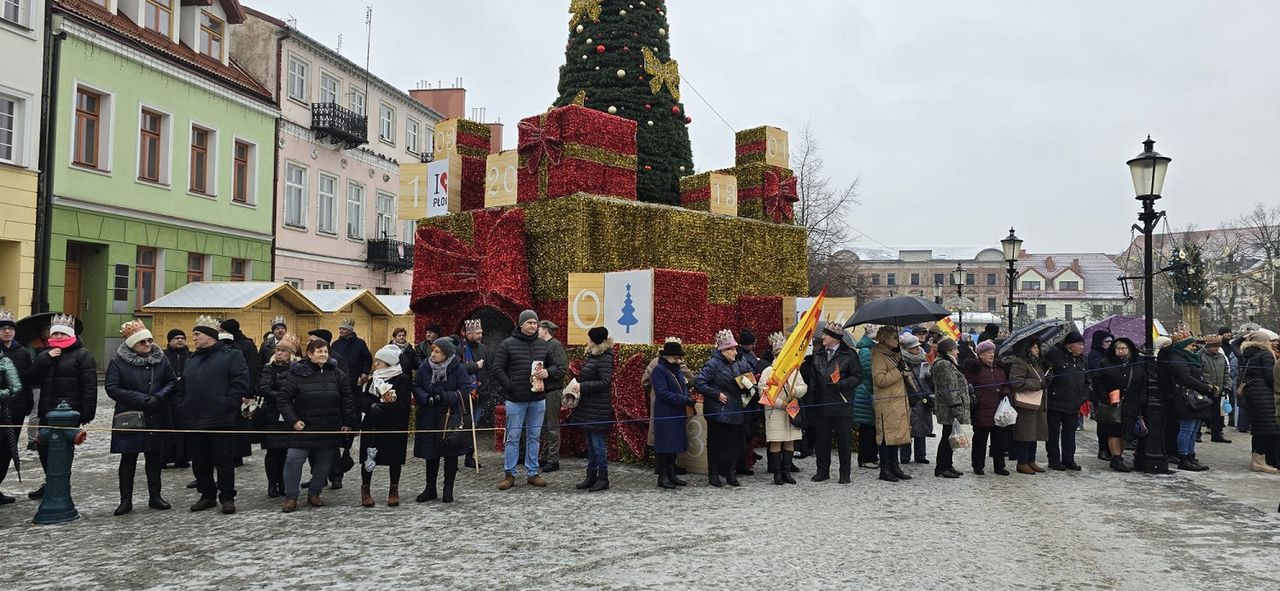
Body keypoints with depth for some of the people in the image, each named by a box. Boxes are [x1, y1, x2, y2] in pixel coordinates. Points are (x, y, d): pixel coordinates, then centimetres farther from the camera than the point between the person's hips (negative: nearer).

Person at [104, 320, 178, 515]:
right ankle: (126, 500, 13)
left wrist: (158, 397, -12)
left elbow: (172, 381, 7)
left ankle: (155, 496, 22)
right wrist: (142, 399, -17)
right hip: (129, 418, -3)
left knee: (155, 458, 11)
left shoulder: (161, 359, 2)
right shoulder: (118, 362, -7)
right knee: (128, 459, 4)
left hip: (157, 417, 3)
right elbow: (112, 389, -11)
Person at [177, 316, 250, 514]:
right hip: (194, 421, 7)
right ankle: (207, 495, 23)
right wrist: (181, 411, 11)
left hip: (221, 420, -7)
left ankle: (227, 497, 8)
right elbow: (182, 389, 23)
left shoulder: (230, 356, -3)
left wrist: (229, 403, -18)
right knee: (199, 462, 11)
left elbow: (241, 382, -11)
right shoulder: (191, 361, 19)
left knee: (224, 461, -1)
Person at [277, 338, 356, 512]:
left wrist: (348, 422, 2)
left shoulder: (336, 374, 1)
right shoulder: (298, 373, -7)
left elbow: (347, 399, 5)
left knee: (324, 463, 10)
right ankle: (291, 497, 6)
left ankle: (314, 493, 27)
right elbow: (284, 399, -3)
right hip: (303, 428, -3)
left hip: (330, 430, 3)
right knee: (293, 460, -8)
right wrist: (293, 420, -11)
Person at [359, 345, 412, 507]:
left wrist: (380, 407, -22)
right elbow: (363, 400, 2)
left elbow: (402, 404, -17)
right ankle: (365, 490, 14)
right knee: (368, 457, 2)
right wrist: (372, 406, -18)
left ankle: (394, 490, 17)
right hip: (371, 427, 4)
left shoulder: (403, 380, -7)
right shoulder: (373, 380, 12)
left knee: (395, 458, 3)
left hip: (394, 428, -4)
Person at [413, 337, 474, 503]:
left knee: (451, 454, 6)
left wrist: (445, 397, -22)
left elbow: (465, 390, -11)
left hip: (451, 416, -3)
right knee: (430, 453, 8)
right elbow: (416, 387, 4)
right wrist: (426, 397, -16)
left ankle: (448, 489, 17)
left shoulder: (458, 368, -9)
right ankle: (430, 489, 20)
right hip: (429, 417, 3)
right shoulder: (424, 367, 1)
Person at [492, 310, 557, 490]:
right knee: (513, 437, 2)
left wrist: (548, 372, -6)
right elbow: (497, 369, -5)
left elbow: (558, 367, 16)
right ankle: (509, 474, 10)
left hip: (538, 399, 4)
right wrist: (510, 387, -12)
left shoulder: (543, 345, 9)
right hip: (515, 400, -4)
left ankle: (532, 473, 20)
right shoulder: (508, 344, -3)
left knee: (534, 437, 11)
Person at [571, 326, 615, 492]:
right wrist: (578, 384, 3)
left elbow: (605, 382, -22)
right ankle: (591, 476, 22)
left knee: (598, 444, -3)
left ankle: (603, 478, 7)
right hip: (587, 407, 9)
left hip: (598, 409, -9)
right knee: (590, 444, 14)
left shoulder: (604, 358, -15)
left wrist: (582, 386, -20)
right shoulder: (592, 356, 13)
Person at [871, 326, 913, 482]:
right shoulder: (879, 355, -10)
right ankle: (884, 469, 0)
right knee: (887, 435, -6)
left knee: (896, 434, 11)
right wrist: (899, 371, -16)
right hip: (886, 403, -9)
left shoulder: (895, 354, 20)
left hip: (899, 401, 9)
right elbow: (879, 379, -20)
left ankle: (894, 466, 18)